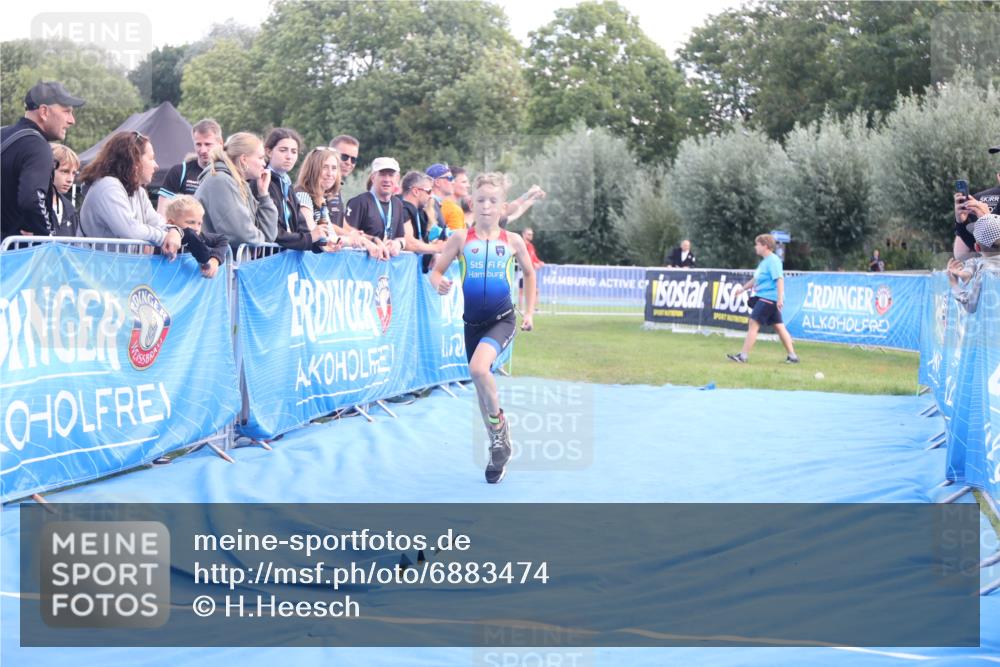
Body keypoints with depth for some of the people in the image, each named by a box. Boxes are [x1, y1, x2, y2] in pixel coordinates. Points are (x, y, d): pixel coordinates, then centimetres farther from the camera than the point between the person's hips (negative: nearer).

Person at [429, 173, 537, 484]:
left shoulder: (512, 241, 0)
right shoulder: (461, 238, -1)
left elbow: (529, 273, 16)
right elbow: (436, 270, -1)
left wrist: (529, 310, 12)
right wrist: (439, 283, -24)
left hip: (503, 319, -3)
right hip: (473, 321, 3)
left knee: (479, 368, -29)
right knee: (481, 385, 10)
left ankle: (500, 426, -5)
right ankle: (498, 447, 28)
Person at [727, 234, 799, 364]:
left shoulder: (773, 260, -13)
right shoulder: (764, 261, 17)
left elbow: (779, 279, -21)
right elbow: (756, 279, 30)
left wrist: (780, 298, -27)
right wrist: (743, 288, 34)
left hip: (768, 298, -10)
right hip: (764, 298, 10)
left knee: (753, 324, -10)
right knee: (779, 327, 10)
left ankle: (743, 355, -9)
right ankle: (792, 356, 12)